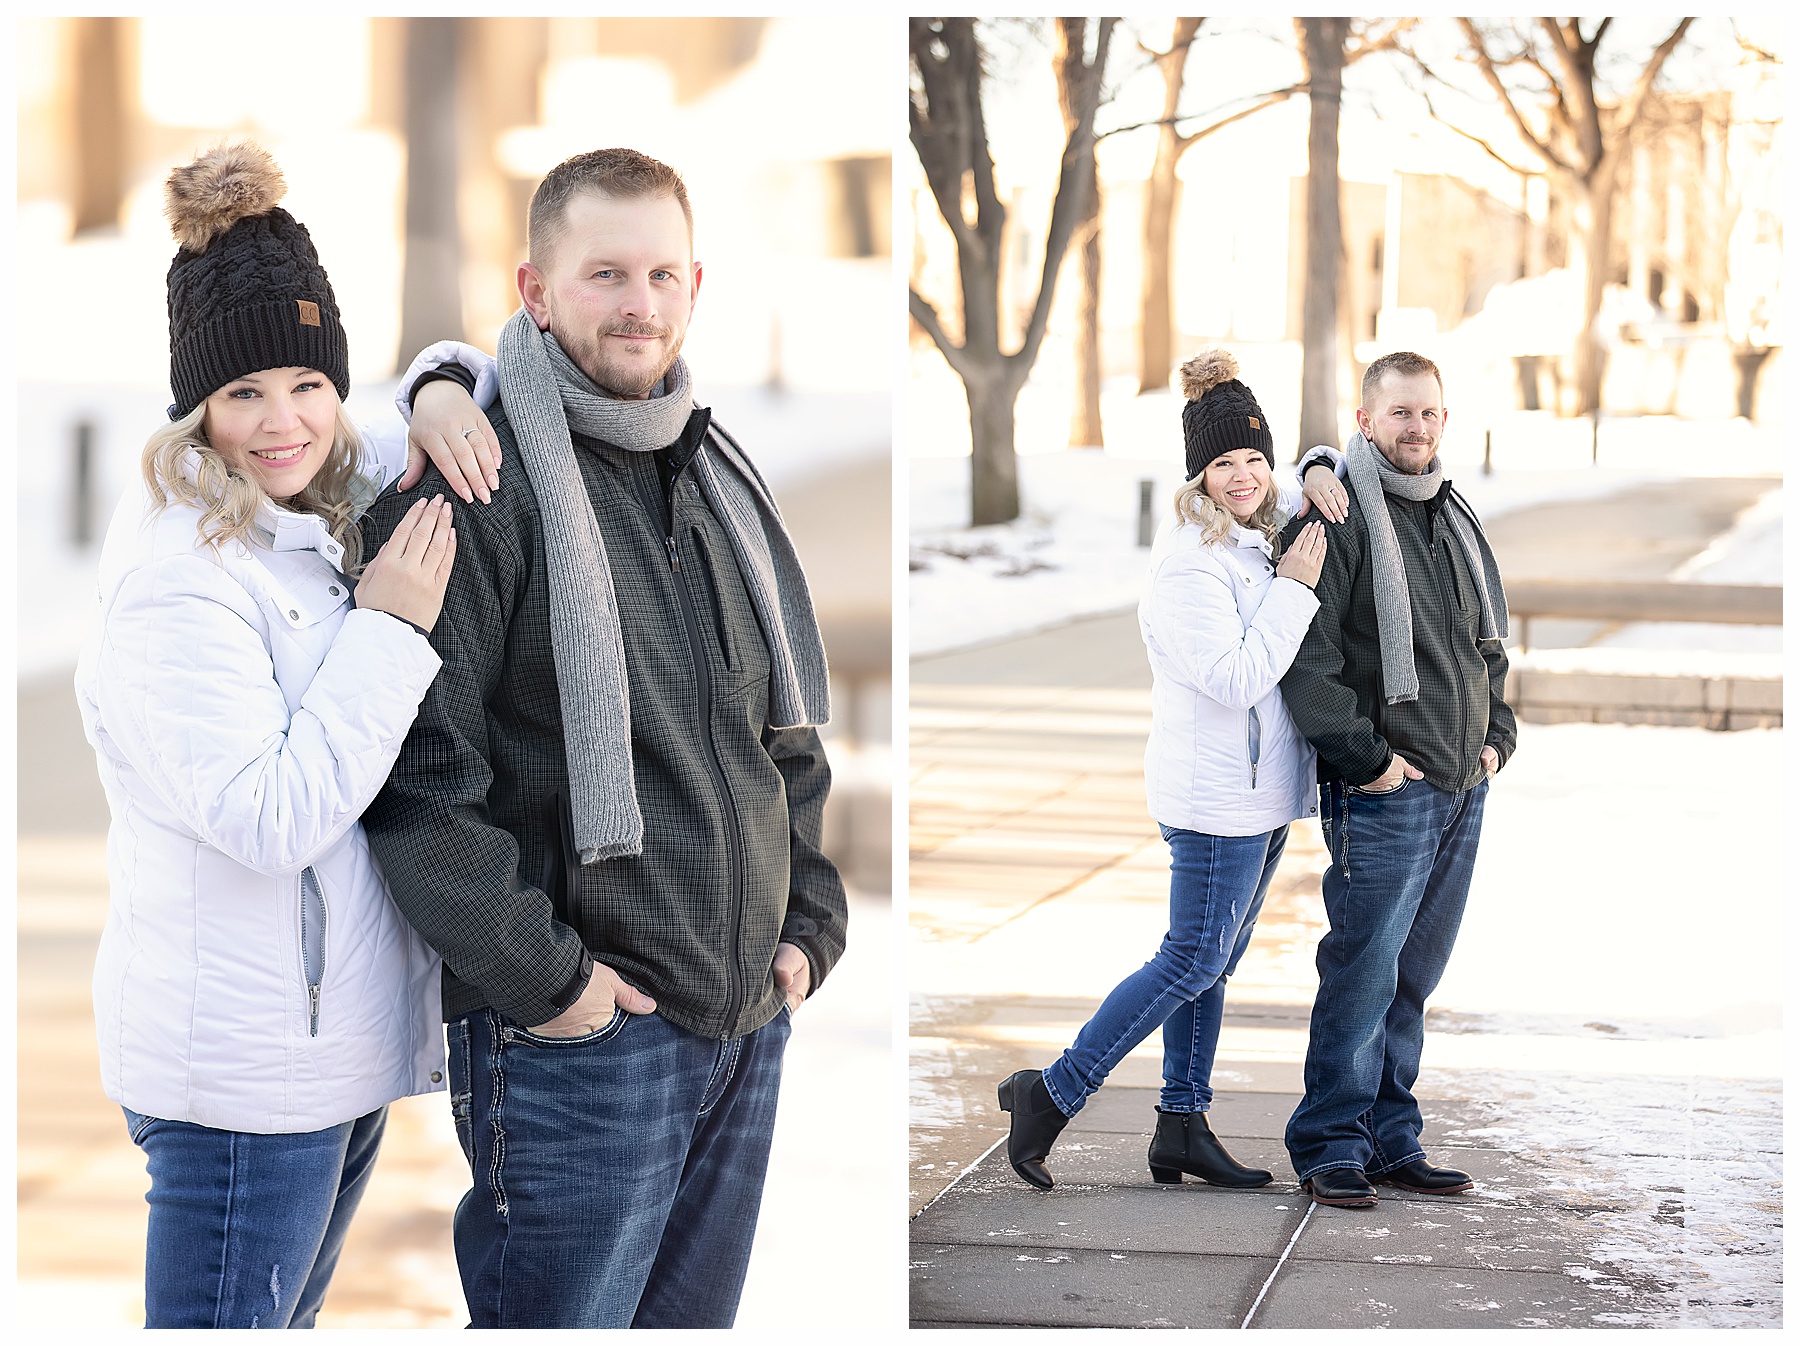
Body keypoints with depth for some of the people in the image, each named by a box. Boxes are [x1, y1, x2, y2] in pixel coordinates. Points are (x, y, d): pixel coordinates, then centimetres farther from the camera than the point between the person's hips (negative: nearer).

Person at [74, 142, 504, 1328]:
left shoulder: (319, 520, 7)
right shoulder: (181, 576, -18)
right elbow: (272, 817, -25)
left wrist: (443, 398, -2)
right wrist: (390, 629, -20)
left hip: (336, 1039, 9)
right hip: (241, 1066, -9)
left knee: (280, 1317, 21)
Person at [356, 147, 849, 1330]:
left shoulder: (725, 480, 14)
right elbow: (419, 769, -17)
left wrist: (810, 922, 11)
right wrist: (538, 974, -17)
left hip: (749, 1017, 7)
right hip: (575, 1029, -7)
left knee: (692, 1316, 16)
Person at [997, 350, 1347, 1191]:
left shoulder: (1263, 534, 8)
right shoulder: (1190, 562, -18)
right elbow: (1239, 678, -24)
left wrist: (1319, 474, 4)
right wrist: (1294, 587, -19)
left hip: (1261, 788, 9)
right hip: (1217, 794, -9)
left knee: (1212, 963, 12)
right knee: (1193, 962, -5)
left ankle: (1182, 1129, 18)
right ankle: (1051, 1093, 2)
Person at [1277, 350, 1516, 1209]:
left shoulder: (1457, 520, 16)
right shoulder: (1337, 518, -9)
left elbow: (1489, 645, 27)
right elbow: (1307, 660, -14)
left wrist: (1496, 735, 14)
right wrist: (1363, 757, -16)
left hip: (1464, 789, 7)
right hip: (1383, 793, -7)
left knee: (1413, 976, 11)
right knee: (1363, 973, -6)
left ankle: (1390, 1143, 18)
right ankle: (1330, 1146, 4)